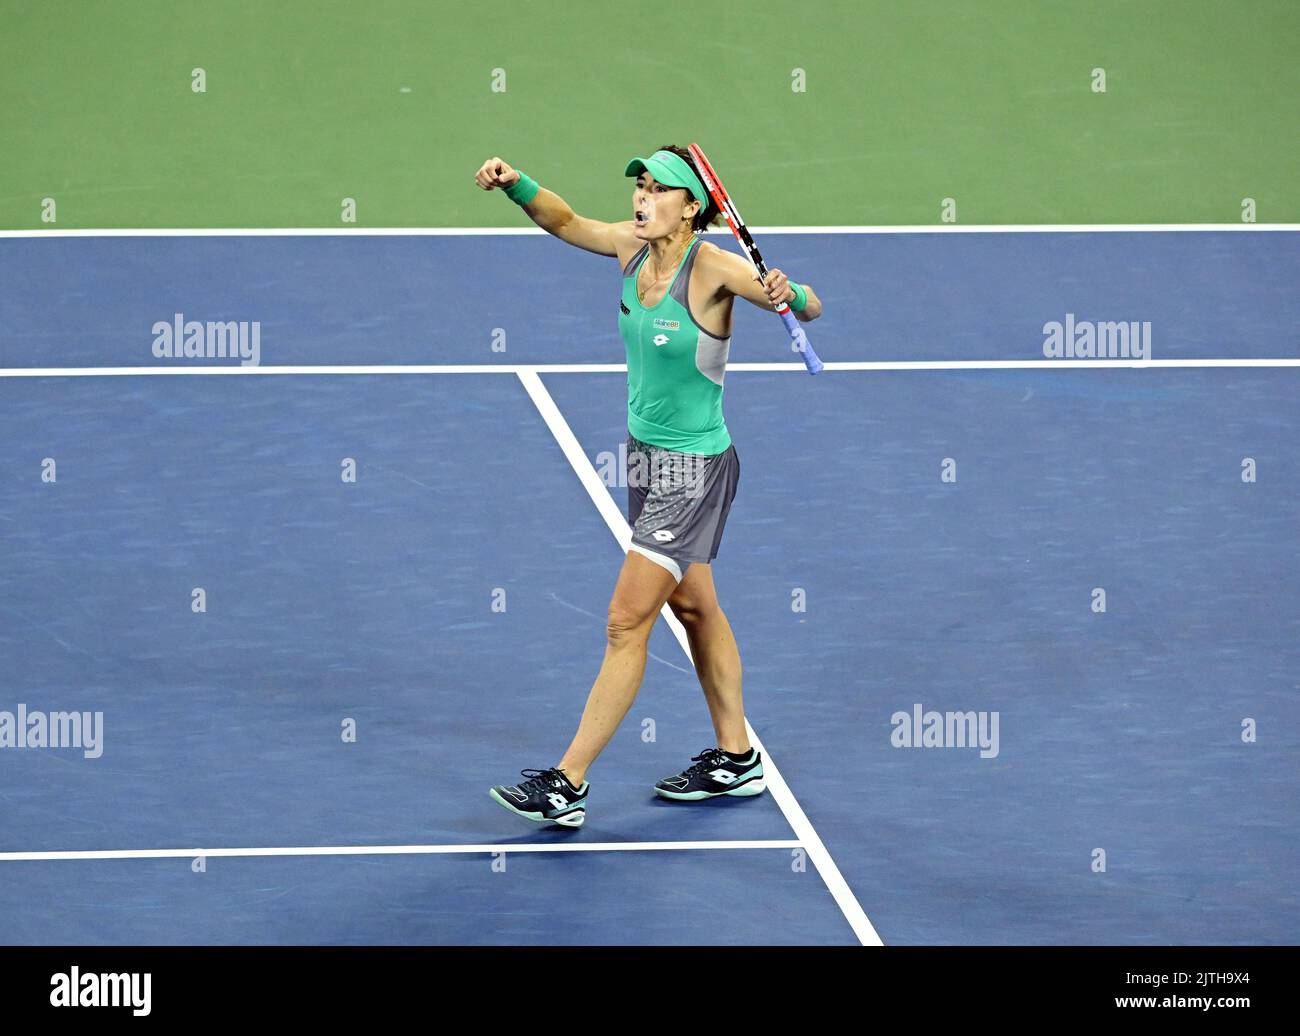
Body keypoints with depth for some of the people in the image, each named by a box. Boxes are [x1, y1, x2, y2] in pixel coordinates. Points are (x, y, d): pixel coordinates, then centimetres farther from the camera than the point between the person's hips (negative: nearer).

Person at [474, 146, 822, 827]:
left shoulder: (712, 266, -21)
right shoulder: (634, 248, -2)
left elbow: (810, 308, -25)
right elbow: (566, 222, 12)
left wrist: (786, 295, -47)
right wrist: (515, 183, -5)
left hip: (694, 469, -9)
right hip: (646, 456, 9)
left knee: (626, 623, -7)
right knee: (693, 607, 19)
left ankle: (567, 784, -3)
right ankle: (736, 758, 33)